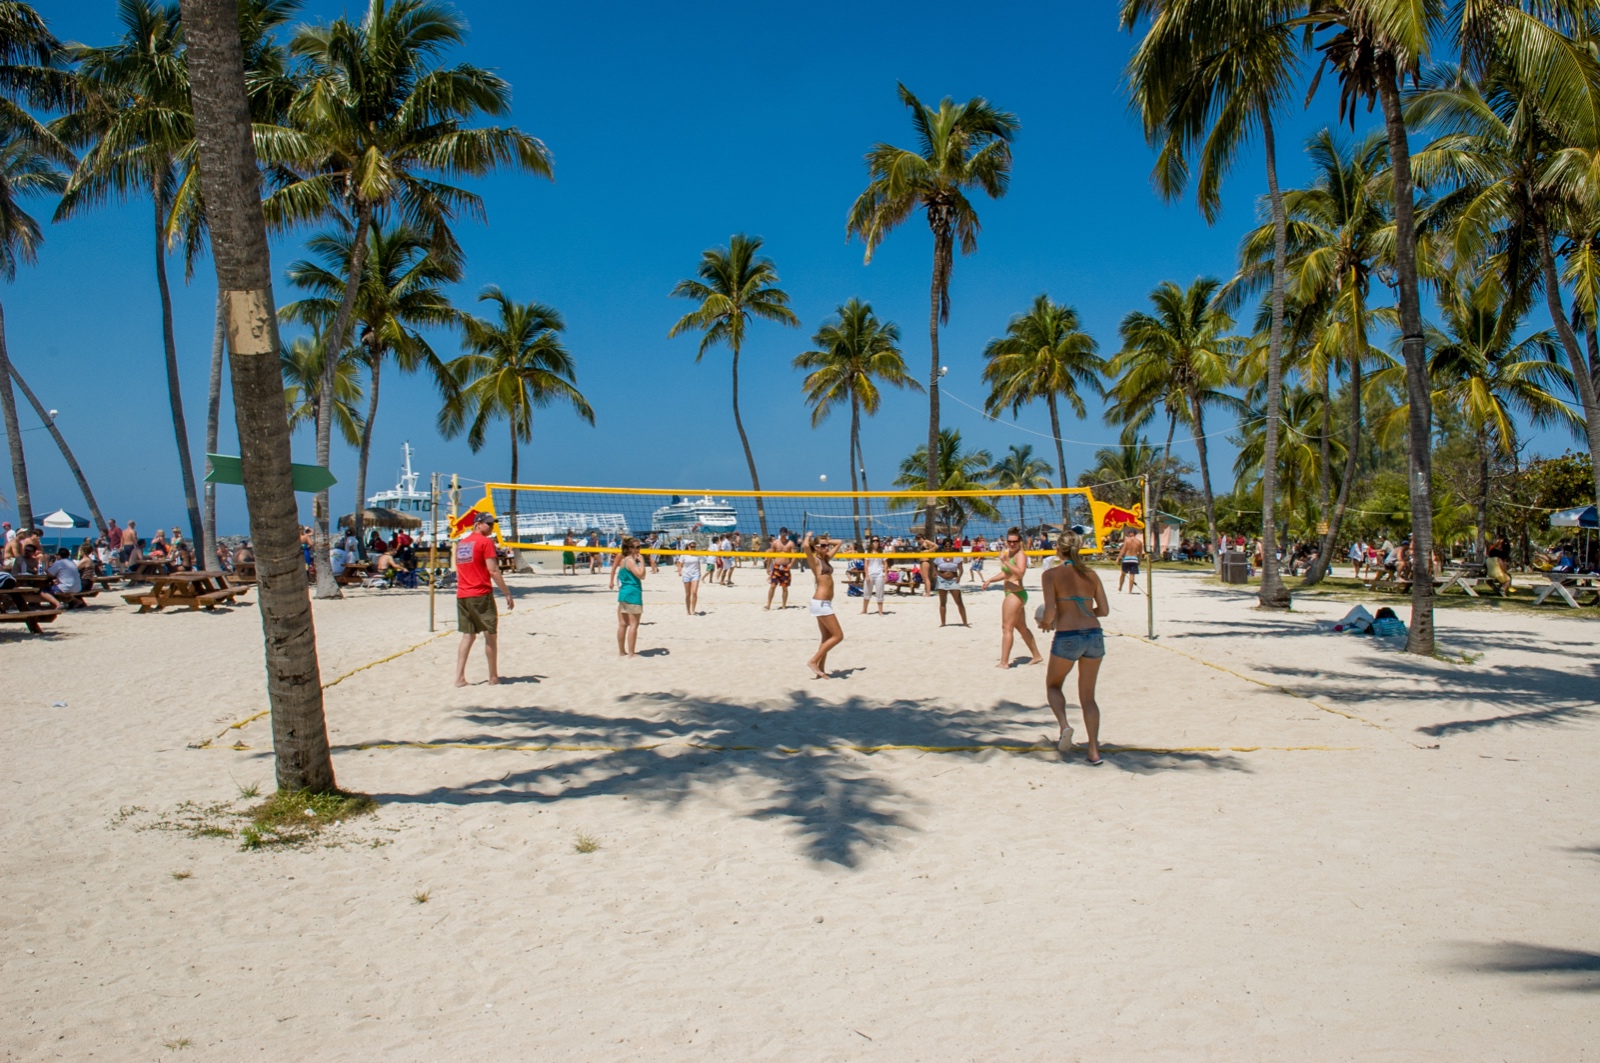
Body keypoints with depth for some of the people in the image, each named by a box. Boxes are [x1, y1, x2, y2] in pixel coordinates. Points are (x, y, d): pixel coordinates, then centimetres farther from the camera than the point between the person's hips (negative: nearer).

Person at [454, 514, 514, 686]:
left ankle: (459, 677, 2)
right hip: (481, 594, -7)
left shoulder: (461, 543, 15)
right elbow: (493, 570, -13)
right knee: (491, 635, 4)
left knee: (468, 636, 10)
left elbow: (460, 569, 18)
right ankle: (493, 677, 8)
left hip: (461, 595, 7)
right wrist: (507, 593, -11)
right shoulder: (486, 542, -7)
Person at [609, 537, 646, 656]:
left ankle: (621, 651, 19)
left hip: (623, 593, 9)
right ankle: (631, 652, -4)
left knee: (623, 624, 13)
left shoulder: (623, 559, 12)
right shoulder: (631, 561, -14)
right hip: (633, 594, -9)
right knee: (633, 625, -5)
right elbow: (641, 575, -23)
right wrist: (642, 561, -16)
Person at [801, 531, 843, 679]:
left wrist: (827, 541, 17)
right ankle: (813, 661, -4)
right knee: (838, 636, -8)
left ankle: (821, 669, 15)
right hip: (821, 602, -9)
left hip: (824, 603, 9)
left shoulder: (826, 559, 15)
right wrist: (808, 537, -9)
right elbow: (805, 546, -28)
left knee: (827, 638, 11)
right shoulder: (814, 560, -9)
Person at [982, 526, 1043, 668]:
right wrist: (990, 580, 19)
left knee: (1006, 628, -8)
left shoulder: (1020, 555, -15)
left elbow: (1020, 573, -33)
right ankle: (1036, 655, 31)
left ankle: (1004, 662, -7)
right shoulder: (1008, 553, 12)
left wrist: (1005, 562, -38)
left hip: (1015, 594, -10)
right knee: (1021, 627, 20)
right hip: (1011, 594, 10)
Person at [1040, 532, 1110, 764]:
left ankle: (1064, 725, -5)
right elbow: (1104, 609, 8)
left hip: (1067, 638, -4)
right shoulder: (1091, 574, 9)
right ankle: (1094, 751, 7)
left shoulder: (1051, 575, -3)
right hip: (1094, 636, 4)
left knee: (1053, 685, 21)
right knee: (1088, 696, 14)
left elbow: (1050, 612, -10)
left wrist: (1045, 622, 11)